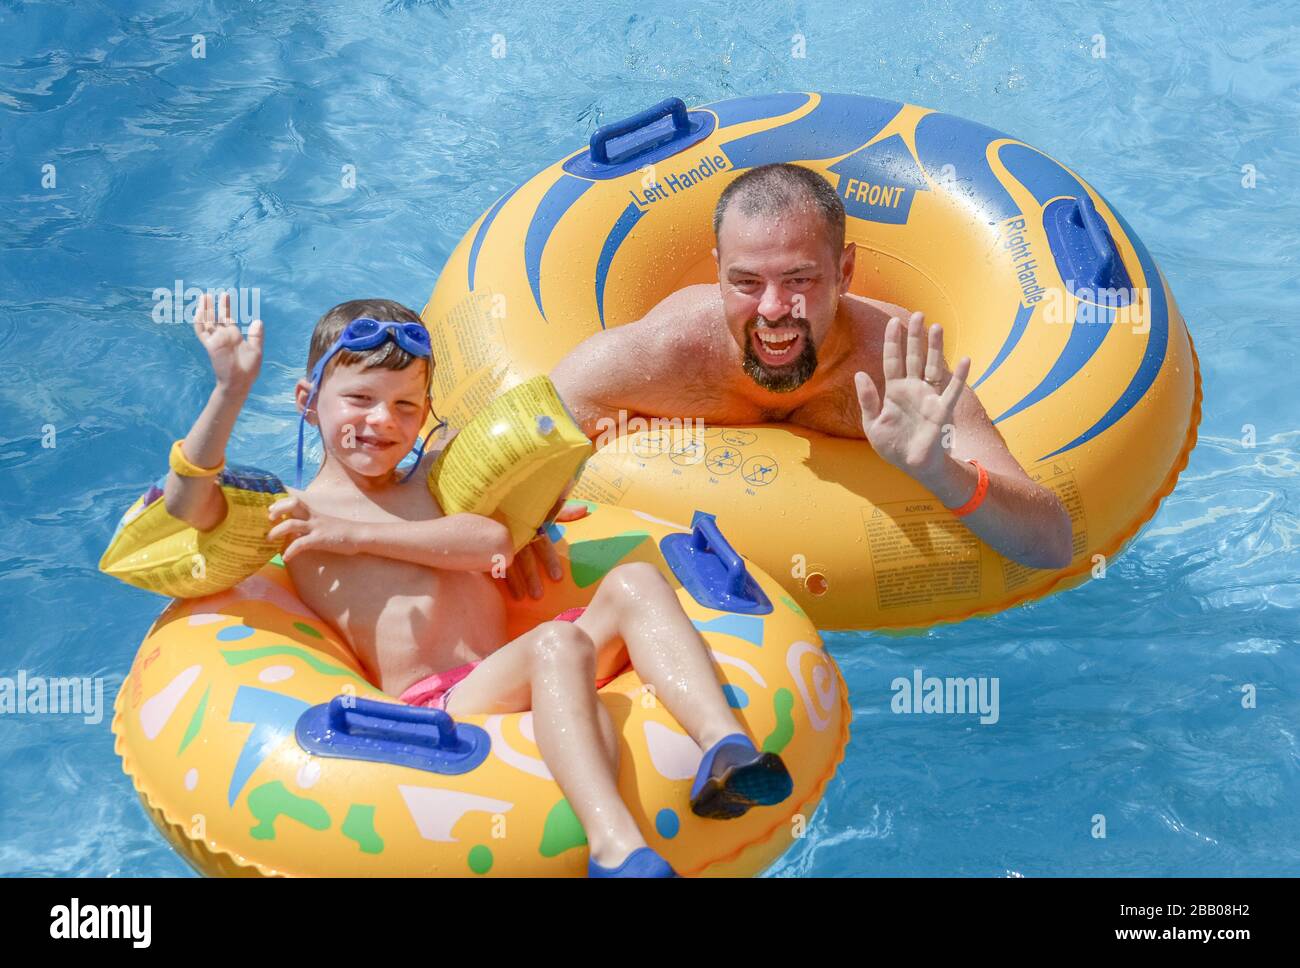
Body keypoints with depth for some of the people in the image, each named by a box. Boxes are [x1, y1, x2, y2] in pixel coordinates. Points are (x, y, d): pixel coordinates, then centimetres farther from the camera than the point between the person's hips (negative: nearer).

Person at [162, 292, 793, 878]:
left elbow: (493, 542, 2)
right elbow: (185, 509, -11)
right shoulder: (288, 513, 8)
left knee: (633, 582, -15)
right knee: (559, 642, -35)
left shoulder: (429, 476, 23)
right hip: (438, 704, -6)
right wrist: (231, 390, -19)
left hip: (512, 677, 7)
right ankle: (615, 847, -53)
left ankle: (724, 742, -33)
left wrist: (358, 534, -4)